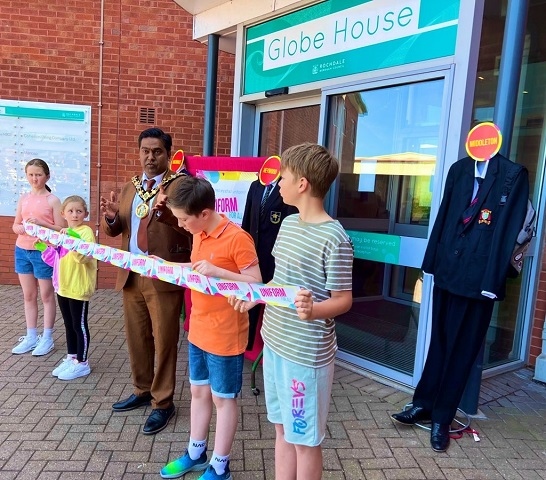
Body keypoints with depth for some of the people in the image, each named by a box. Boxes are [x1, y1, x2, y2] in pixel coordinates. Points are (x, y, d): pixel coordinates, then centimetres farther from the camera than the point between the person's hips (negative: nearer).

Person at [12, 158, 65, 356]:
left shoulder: (53, 200, -7)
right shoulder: (23, 198, 8)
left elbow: (61, 229, -9)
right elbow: (15, 224, 13)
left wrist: (42, 223, -22)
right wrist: (20, 228, -9)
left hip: (43, 252, -5)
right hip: (22, 251, 5)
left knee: (46, 296, 5)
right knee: (28, 296, 12)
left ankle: (47, 338, 15)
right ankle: (31, 336, 23)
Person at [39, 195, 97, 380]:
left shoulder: (86, 232, -14)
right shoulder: (63, 233, 11)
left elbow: (84, 257, -29)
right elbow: (57, 258, 18)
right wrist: (46, 246, 5)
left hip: (79, 287, -8)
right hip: (63, 286, 8)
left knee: (79, 325, 2)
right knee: (69, 325, 18)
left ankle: (82, 363, 14)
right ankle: (71, 358, 31)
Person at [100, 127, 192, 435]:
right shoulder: (130, 187, 13)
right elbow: (115, 230, 11)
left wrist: (168, 215, -40)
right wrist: (111, 216, -11)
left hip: (164, 277, -6)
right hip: (131, 275, 7)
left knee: (164, 341, 5)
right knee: (136, 338, 18)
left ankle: (163, 403, 21)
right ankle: (142, 391, 38)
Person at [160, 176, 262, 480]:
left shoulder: (237, 238, -21)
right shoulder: (199, 235, 4)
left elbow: (256, 283, -20)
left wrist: (217, 272, -30)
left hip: (225, 336, -8)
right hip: (198, 330, 8)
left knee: (223, 399, 9)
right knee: (199, 391, 20)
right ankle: (196, 454, 40)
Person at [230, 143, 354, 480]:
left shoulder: (334, 239, -21)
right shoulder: (288, 223, 5)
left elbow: (344, 300, -17)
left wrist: (313, 310, -35)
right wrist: (254, 297, 9)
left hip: (307, 353, -8)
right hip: (275, 342, 8)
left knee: (305, 439, 12)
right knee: (283, 429, 21)